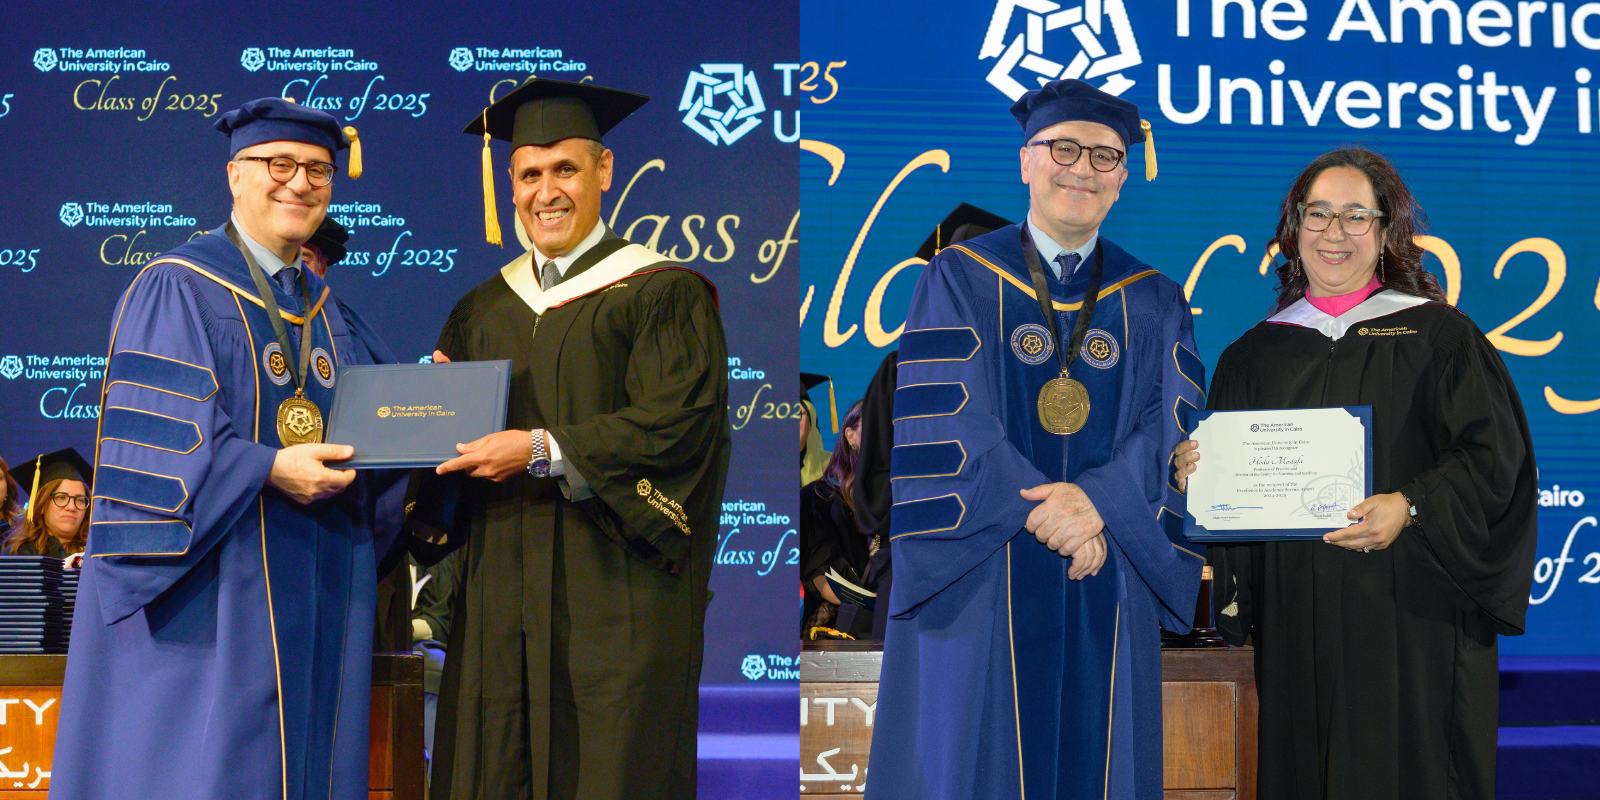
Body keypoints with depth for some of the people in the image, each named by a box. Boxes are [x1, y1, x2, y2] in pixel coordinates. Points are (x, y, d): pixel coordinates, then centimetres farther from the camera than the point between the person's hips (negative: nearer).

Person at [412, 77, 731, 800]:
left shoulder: (663, 293, -2)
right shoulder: (483, 310, 16)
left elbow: (678, 423, -13)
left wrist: (544, 451, -17)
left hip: (615, 594, -5)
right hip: (501, 592, 5)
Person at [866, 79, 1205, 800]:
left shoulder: (1153, 303, 11)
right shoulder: (958, 280, 4)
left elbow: (1174, 427, -1)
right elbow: (942, 423, -7)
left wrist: (1100, 502, -19)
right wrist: (1041, 509, -18)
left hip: (1107, 597, 2)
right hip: (982, 586, -2)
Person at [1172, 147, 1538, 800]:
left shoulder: (1438, 336, 3)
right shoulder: (1255, 354, 13)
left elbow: (1494, 456, -5)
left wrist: (1412, 507, -19)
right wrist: (1196, 473, -6)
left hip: (1409, 618, -3)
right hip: (1295, 618, 3)